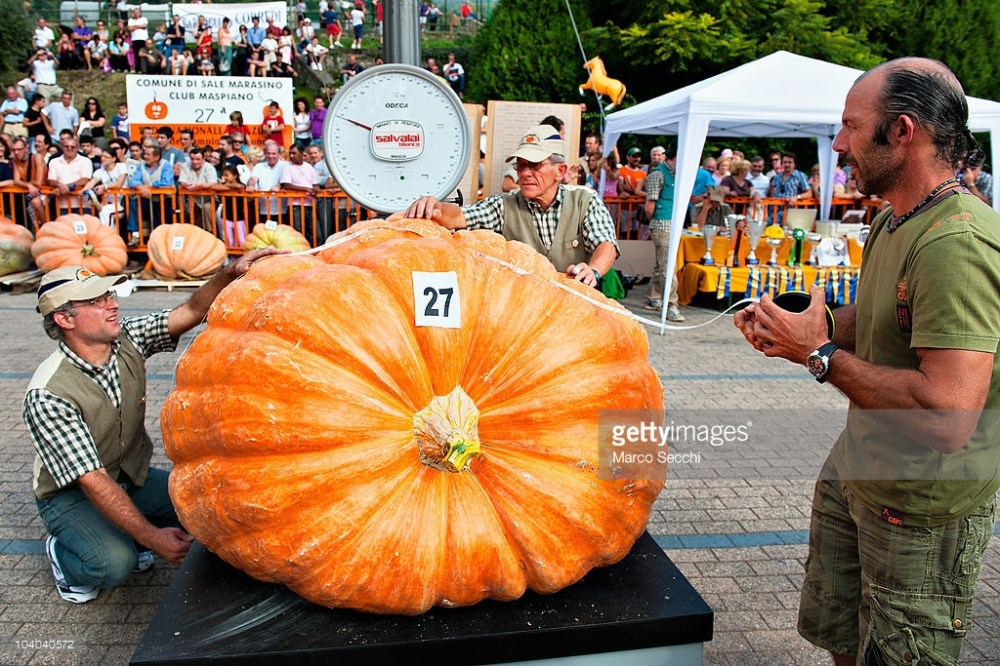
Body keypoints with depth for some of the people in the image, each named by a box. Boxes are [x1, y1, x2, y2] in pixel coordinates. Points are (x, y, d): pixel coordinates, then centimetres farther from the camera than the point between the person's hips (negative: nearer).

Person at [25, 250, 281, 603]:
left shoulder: (128, 339, -11)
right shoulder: (46, 395, -27)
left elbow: (190, 313, -16)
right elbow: (92, 482, -30)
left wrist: (229, 274, -37)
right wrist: (151, 536, -37)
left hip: (133, 477, 6)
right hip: (71, 495, -6)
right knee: (114, 564, -31)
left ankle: (127, 540, 9)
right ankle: (62, 551, 4)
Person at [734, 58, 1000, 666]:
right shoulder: (892, 222, 5)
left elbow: (948, 416, -35)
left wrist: (822, 355, -24)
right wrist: (803, 328, -2)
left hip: (925, 508, -9)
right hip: (856, 473, 9)